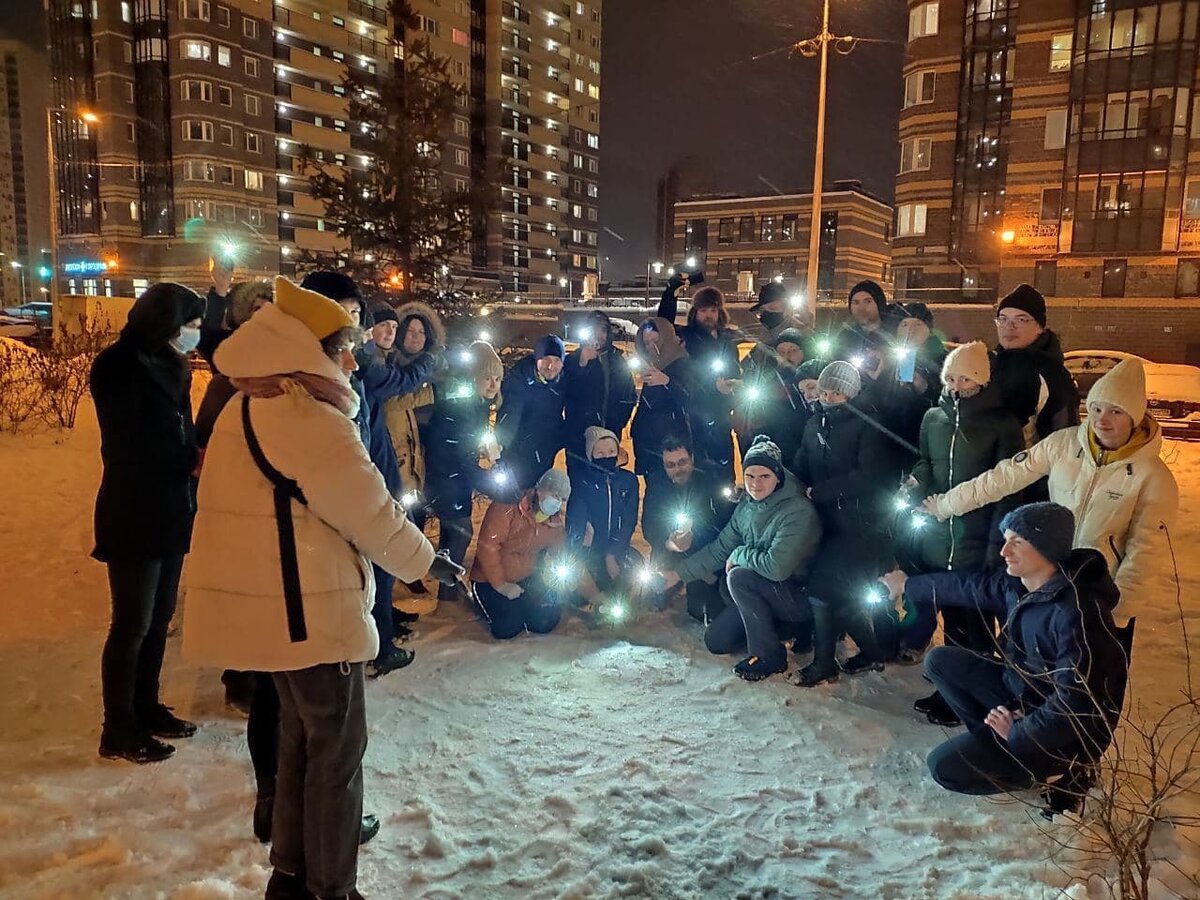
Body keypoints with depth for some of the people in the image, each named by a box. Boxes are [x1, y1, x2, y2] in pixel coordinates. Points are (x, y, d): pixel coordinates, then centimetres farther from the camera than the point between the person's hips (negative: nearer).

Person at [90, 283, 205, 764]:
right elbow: (127, 447, -19)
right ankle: (118, 730, 15)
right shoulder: (119, 366, -14)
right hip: (133, 517, -8)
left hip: (170, 511, 8)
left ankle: (146, 707, 30)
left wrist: (195, 454, -10)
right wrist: (192, 459, -13)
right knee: (132, 624, 1)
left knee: (159, 617, 15)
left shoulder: (168, 365, 10)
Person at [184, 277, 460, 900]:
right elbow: (369, 511, -17)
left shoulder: (246, 409, 9)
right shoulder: (311, 420, -21)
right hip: (310, 611, -10)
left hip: (269, 603, 10)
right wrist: (426, 561, -3)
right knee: (337, 747, 5)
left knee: (301, 735, 22)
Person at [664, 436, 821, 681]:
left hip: (799, 596, -8)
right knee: (716, 641, 6)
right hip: (760, 595, 8)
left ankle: (769, 656, -16)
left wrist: (738, 555, -16)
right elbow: (719, 548, 8)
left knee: (739, 577, -30)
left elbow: (776, 567, -33)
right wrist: (679, 573, 4)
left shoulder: (798, 512, -25)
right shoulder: (747, 506, 0)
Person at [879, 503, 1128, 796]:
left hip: (1066, 732, -8)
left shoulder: (1077, 613, -32)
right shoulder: (1018, 585, -7)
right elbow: (966, 586, 11)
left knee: (945, 767, -12)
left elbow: (1075, 705, -32)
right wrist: (907, 585, 22)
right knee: (940, 661, 5)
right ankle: (995, 740, 6)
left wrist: (1016, 735, -19)